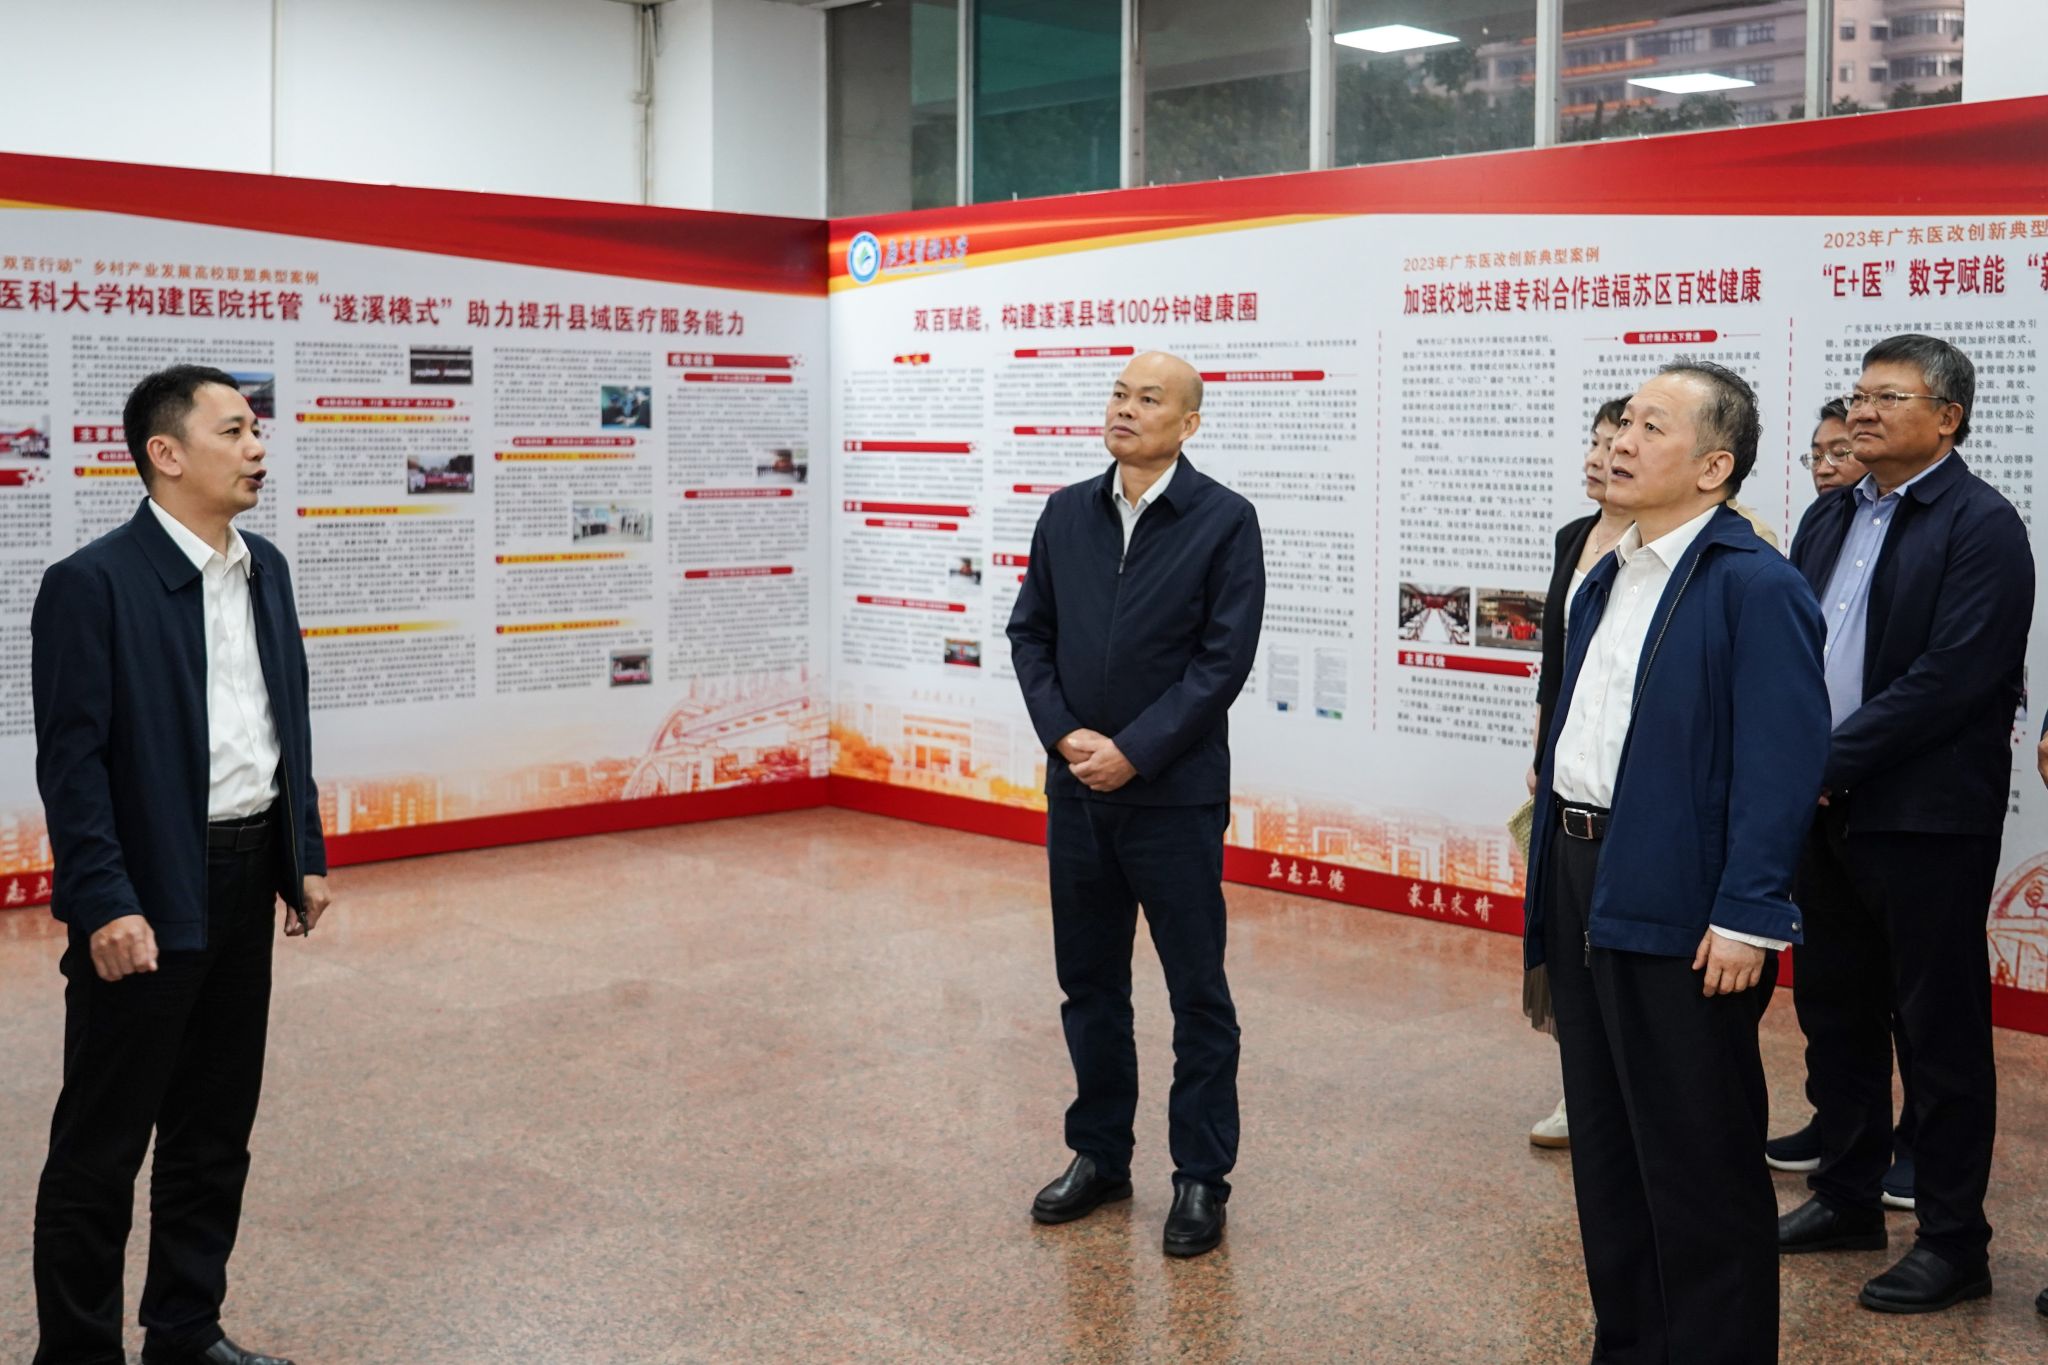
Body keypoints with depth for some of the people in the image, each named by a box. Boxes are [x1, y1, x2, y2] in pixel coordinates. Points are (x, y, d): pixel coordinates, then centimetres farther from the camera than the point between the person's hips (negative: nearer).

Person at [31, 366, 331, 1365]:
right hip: (149, 896, -7)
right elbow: (70, 760, -15)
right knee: (101, 1145, 5)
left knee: (215, 1134, 17)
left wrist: (306, 854, 14)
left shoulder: (264, 568, 9)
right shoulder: (93, 583, -13)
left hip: (246, 885, 7)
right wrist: (105, 904, -19)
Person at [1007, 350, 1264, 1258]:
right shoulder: (1066, 514, 7)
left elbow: (1224, 659, -12)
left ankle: (1201, 1177, 17)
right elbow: (1029, 632, 8)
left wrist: (1133, 751, -16)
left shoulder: (1224, 521, -7)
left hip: (1174, 796, -5)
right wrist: (1065, 735, -7)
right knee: (1089, 985, 14)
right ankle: (1099, 1155, 29)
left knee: (1198, 994, 5)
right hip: (1076, 790, 5)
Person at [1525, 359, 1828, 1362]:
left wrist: (1746, 916, -22)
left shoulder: (1755, 587, -13)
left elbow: (1781, 762, -18)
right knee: (1605, 1142, 19)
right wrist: (1552, 882, 15)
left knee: (1698, 1162, 3)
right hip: (1583, 887, 9)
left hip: (1681, 911, -9)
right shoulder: (1604, 580, 13)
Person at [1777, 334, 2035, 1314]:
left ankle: (1953, 1242, 14)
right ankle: (1847, 1197, 33)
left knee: (1940, 1031, 2)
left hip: (1926, 819, -7)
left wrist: (1830, 761, -18)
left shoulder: (1981, 527, -11)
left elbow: (1950, 680, -19)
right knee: (1832, 1012, 17)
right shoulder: (1829, 518, 12)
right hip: (1828, 810, 8)